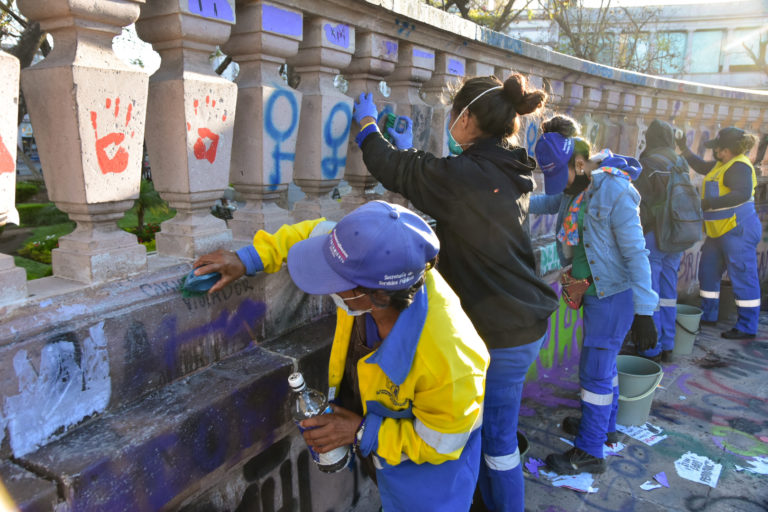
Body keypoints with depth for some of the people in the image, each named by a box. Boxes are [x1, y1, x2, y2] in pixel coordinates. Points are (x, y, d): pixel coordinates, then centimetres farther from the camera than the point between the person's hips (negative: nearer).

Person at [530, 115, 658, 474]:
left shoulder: (614, 191, -23)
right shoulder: (575, 188, 1)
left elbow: (635, 253, -23)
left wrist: (643, 312, -23)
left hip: (614, 295, -9)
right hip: (594, 292, 9)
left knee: (595, 371, -1)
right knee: (604, 363, 22)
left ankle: (589, 451, 13)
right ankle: (605, 426, 40)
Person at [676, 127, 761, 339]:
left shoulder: (739, 166, -17)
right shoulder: (722, 164, 12)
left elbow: (743, 193, -30)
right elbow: (701, 166, 30)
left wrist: (710, 203, -30)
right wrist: (684, 148, 27)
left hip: (738, 229, -10)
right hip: (720, 231, 10)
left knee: (743, 277, -4)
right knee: (708, 272, 16)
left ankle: (747, 328, 4)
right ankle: (708, 316, 29)